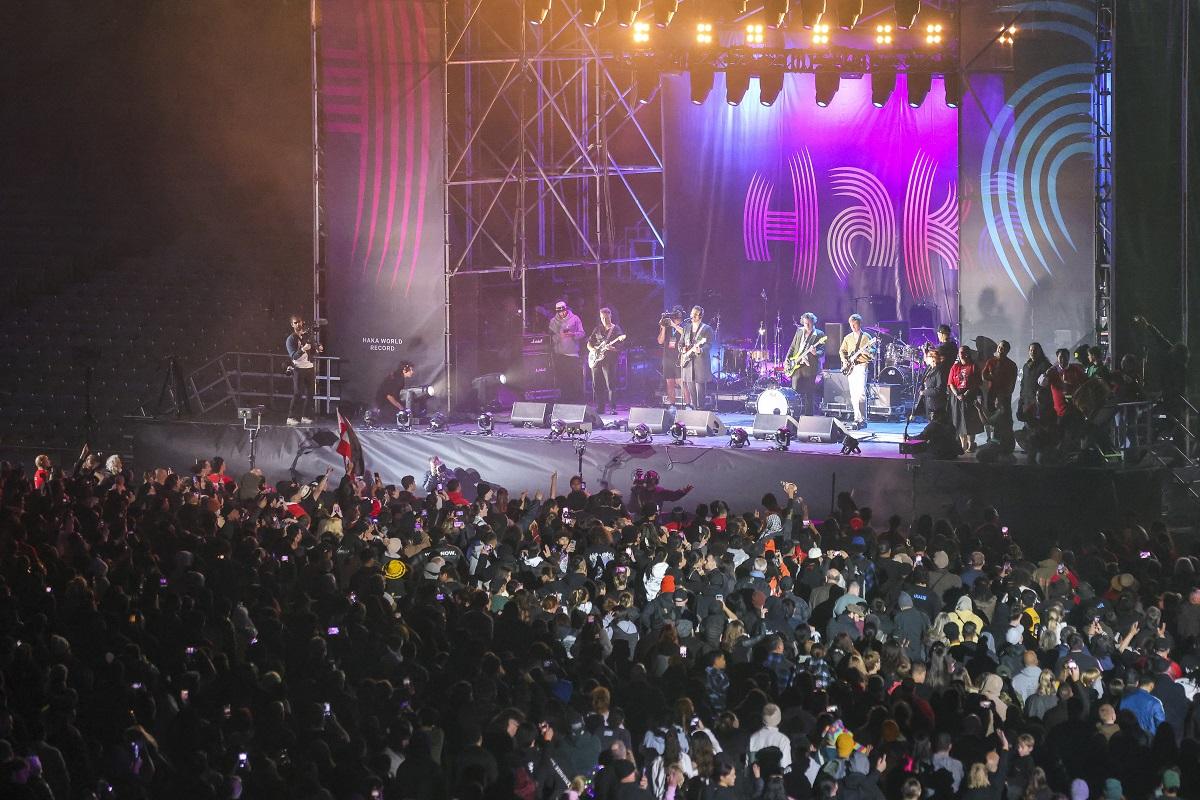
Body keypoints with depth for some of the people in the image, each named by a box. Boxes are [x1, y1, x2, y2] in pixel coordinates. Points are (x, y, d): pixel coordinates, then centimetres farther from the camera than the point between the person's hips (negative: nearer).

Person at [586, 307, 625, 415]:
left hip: (608, 360, -5)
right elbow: (589, 343, 20)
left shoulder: (616, 329, 0)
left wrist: (611, 348, -25)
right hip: (596, 359, 5)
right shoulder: (598, 329, 15)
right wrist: (592, 350, -1)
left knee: (610, 385, -11)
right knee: (596, 385, 5)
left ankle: (613, 408, -10)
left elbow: (619, 347, -6)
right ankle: (600, 408, 12)